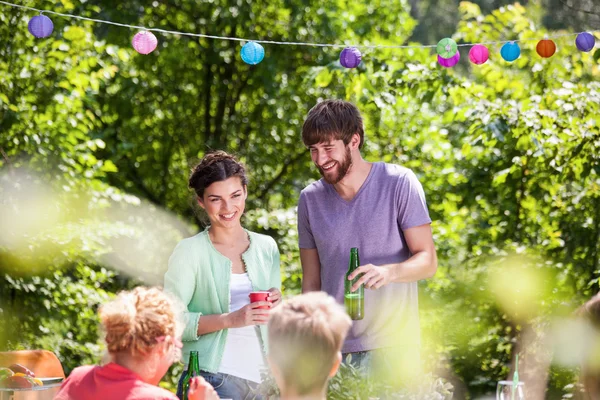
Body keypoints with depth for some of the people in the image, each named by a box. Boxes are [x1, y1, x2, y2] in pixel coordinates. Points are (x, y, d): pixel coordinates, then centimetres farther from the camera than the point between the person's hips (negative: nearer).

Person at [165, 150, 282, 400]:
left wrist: (275, 307, -1)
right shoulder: (190, 251, -5)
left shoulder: (267, 247, 10)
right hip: (214, 380, -5)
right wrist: (229, 320, -20)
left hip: (263, 379, 5)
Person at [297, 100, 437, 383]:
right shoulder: (310, 199, 7)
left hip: (390, 348, -3)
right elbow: (311, 282, 10)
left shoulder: (399, 184, -5)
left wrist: (388, 272, -26)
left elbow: (427, 261, -6)